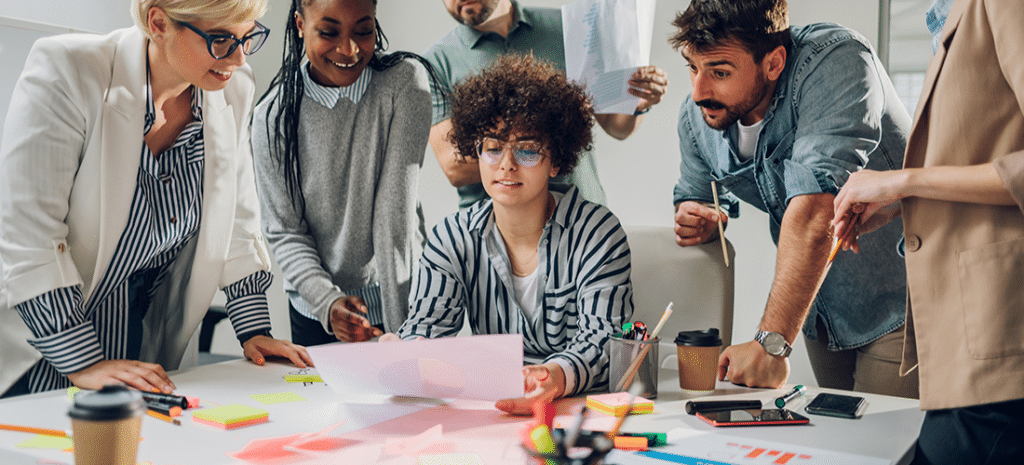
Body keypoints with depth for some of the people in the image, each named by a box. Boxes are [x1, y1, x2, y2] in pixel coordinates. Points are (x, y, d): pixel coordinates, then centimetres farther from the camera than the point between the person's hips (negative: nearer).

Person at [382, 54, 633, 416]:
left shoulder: (597, 233, -5)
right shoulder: (452, 238, 5)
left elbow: (602, 341, -14)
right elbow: (427, 325, -2)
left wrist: (556, 377, -38)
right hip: (488, 409, 5)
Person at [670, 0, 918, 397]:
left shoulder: (835, 61, -29)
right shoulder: (696, 116, -8)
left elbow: (815, 208, -39)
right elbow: (695, 195, 14)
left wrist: (771, 342, -43)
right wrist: (697, 221, -13)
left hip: (899, 302, -6)